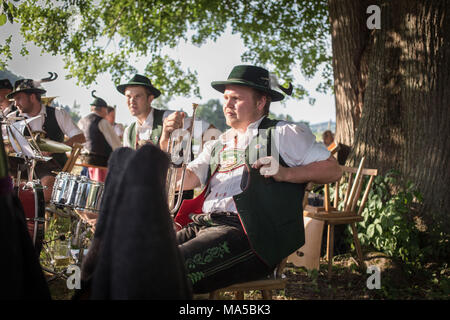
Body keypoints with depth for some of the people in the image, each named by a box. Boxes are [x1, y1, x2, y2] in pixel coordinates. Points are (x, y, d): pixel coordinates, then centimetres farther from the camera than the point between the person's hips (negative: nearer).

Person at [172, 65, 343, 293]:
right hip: (201, 224, 6)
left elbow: (333, 169, 6)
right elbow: (185, 181, 15)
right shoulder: (216, 146, 29)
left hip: (246, 234, -6)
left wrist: (285, 173, -8)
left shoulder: (282, 134, 11)